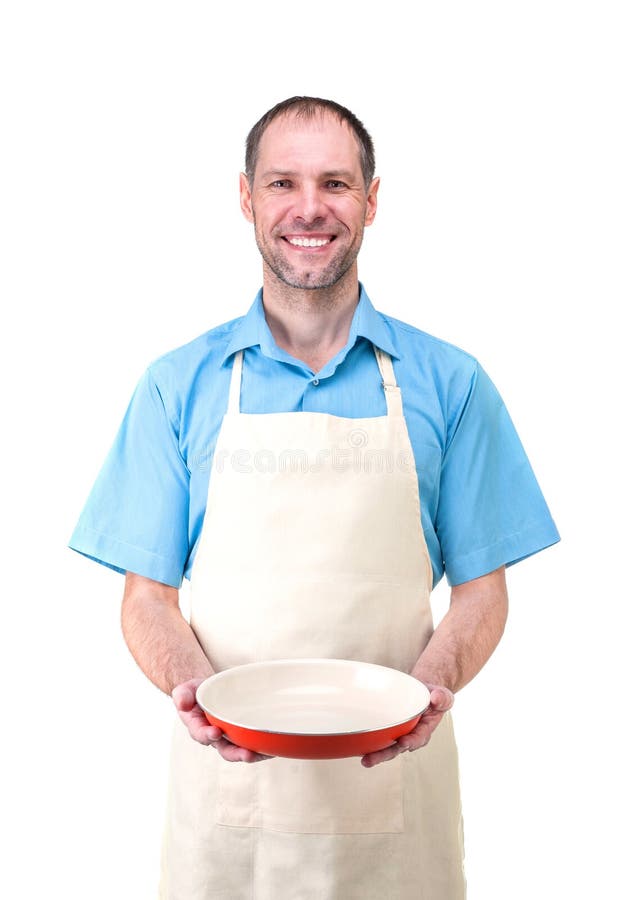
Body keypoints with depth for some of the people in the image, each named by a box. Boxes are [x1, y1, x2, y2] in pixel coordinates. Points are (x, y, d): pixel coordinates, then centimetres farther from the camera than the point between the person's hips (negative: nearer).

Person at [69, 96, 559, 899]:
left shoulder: (448, 383, 1)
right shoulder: (178, 385, 2)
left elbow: (481, 589, 3)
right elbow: (149, 594, 3)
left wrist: (431, 681, -16)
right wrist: (191, 683, -17)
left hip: (394, 778, 0)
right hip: (226, 769, 0)